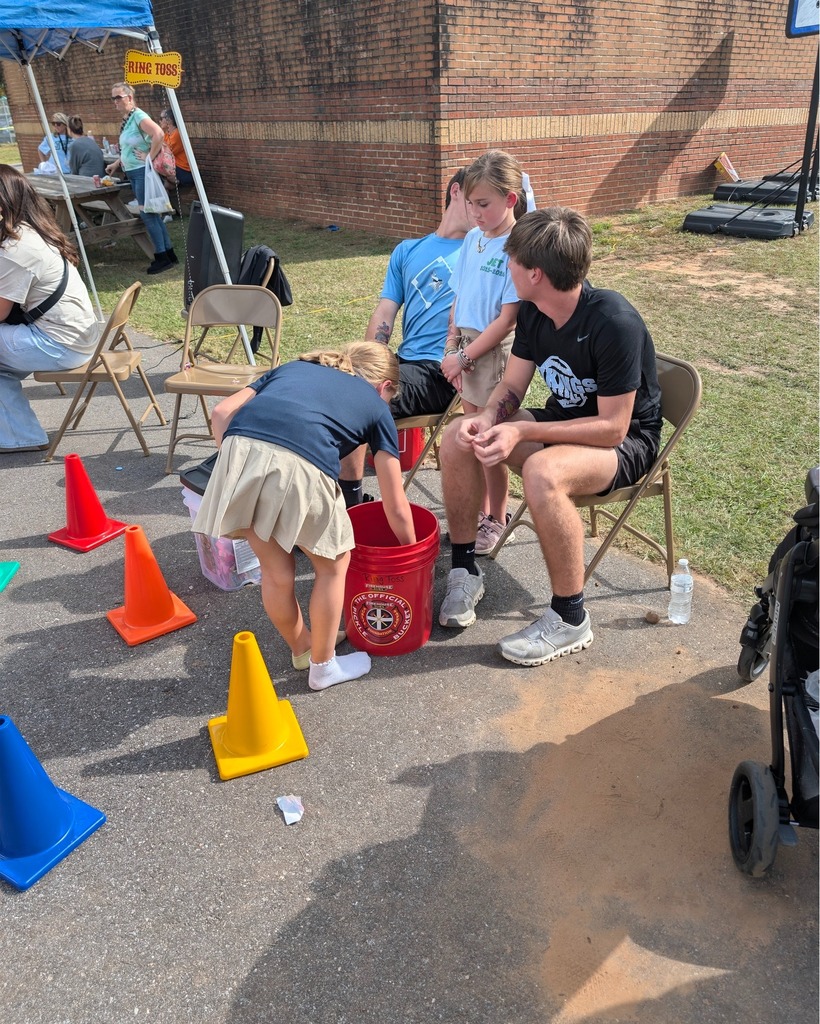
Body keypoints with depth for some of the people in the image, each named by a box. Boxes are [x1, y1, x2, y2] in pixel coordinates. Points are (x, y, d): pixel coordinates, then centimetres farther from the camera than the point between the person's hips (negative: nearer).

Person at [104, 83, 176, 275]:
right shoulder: (126, 120, 15)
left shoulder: (138, 116, -12)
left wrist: (150, 157, -22)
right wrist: (116, 163, 19)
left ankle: (162, 257, -2)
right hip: (133, 172, 10)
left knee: (147, 214, -8)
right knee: (152, 213, 10)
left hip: (143, 171, -10)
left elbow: (159, 134, -28)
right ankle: (169, 253, 15)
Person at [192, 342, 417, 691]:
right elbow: (396, 508, 28)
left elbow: (222, 413, 20)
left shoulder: (294, 366, 35)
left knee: (276, 572, 24)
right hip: (300, 464, -4)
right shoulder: (376, 406, 26)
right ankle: (323, 665, 38)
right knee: (332, 566, 23)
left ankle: (302, 648, 47)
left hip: (240, 449, 4)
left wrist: (241, 471, 25)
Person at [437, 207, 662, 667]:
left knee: (543, 472, -38)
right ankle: (465, 569, 4)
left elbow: (612, 427, -27)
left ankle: (570, 619, -19)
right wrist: (487, 419, -21)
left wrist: (521, 432, -31)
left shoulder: (614, 323, -28)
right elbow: (511, 388, 2)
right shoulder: (533, 313, -5)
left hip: (626, 441, -7)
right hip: (564, 421, 8)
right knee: (459, 438, -9)